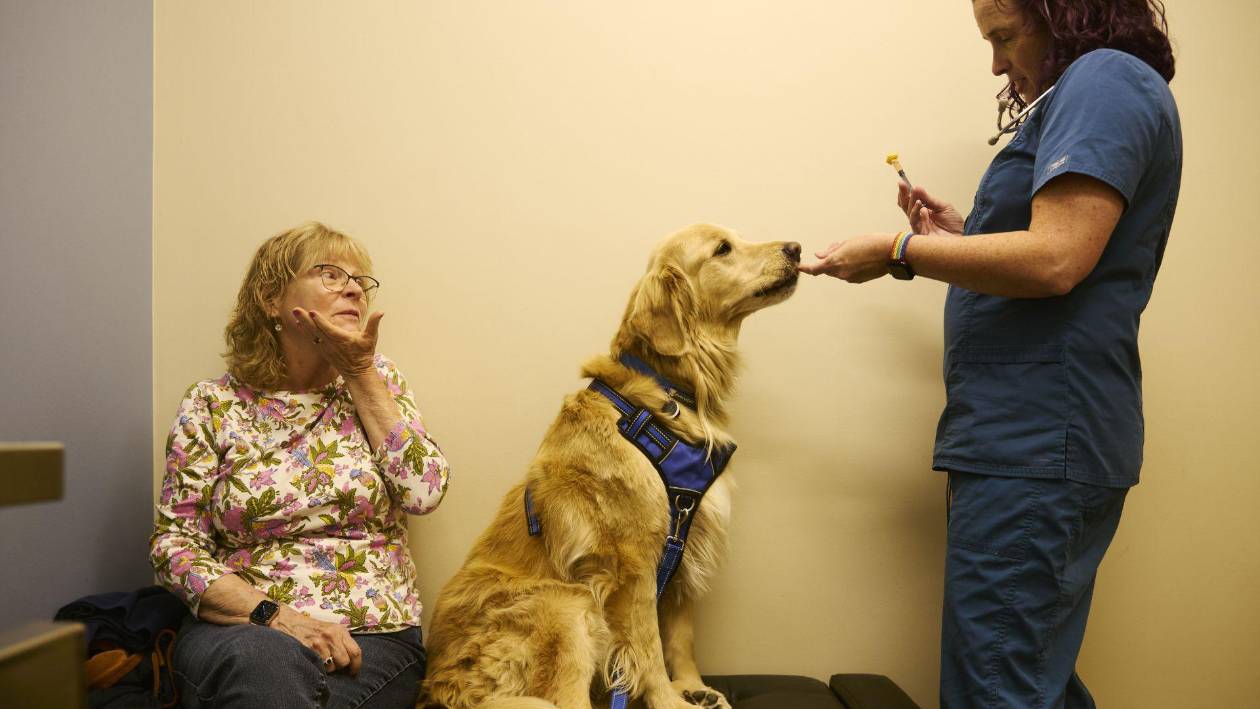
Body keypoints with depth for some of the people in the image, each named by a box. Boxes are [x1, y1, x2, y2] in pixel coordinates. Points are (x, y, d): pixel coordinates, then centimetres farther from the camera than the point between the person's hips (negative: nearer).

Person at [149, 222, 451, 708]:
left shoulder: (375, 378, 8)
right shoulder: (212, 405, 4)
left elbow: (424, 493, -6)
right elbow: (174, 542, -1)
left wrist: (359, 372, -5)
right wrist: (275, 615, -17)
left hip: (372, 635, 1)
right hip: (242, 628, 0)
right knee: (258, 660, -35)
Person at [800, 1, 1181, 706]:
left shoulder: (1103, 79, -8)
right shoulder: (1090, 93, 23)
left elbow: (1055, 260, -20)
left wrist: (900, 251, -11)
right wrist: (964, 238, 15)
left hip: (1039, 442, -11)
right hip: (1035, 439, 11)